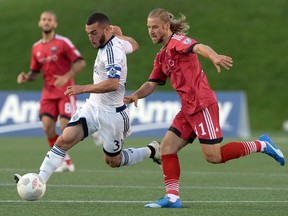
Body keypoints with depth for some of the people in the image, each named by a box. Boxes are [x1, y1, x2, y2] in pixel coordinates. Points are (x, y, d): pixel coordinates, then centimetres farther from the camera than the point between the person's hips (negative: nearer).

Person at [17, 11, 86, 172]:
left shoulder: (63, 42, -6)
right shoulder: (37, 48, 10)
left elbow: (81, 62, -10)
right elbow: (35, 72, 19)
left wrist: (66, 77, -23)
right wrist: (26, 78, -4)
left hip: (65, 90, -4)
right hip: (48, 91, 5)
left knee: (65, 126, -16)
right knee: (47, 125, -12)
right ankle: (65, 161, 0)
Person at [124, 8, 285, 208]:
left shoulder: (177, 41, -9)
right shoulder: (162, 57, 19)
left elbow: (199, 47, -29)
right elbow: (152, 84, 22)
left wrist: (215, 57, -52)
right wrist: (136, 95, 0)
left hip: (202, 105, -9)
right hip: (188, 109, 9)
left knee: (213, 156, -10)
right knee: (167, 147, 1)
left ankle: (261, 145, 4)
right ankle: (172, 197, 0)